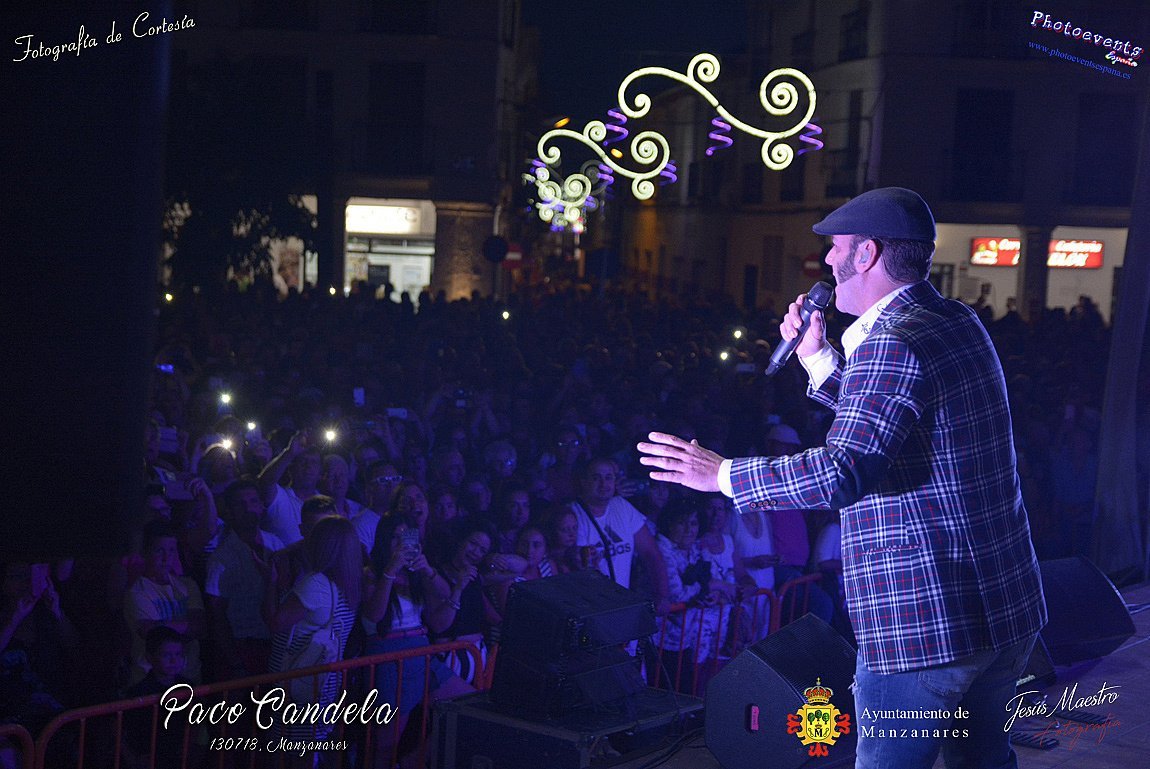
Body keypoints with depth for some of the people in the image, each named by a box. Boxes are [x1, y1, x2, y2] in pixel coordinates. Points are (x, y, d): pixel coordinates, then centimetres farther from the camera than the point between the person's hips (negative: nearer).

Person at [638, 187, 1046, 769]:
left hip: (922, 623, -10)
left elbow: (843, 473, -30)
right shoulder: (959, 322, 12)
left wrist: (723, 475, -20)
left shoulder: (893, 345, -18)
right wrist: (818, 360, 18)